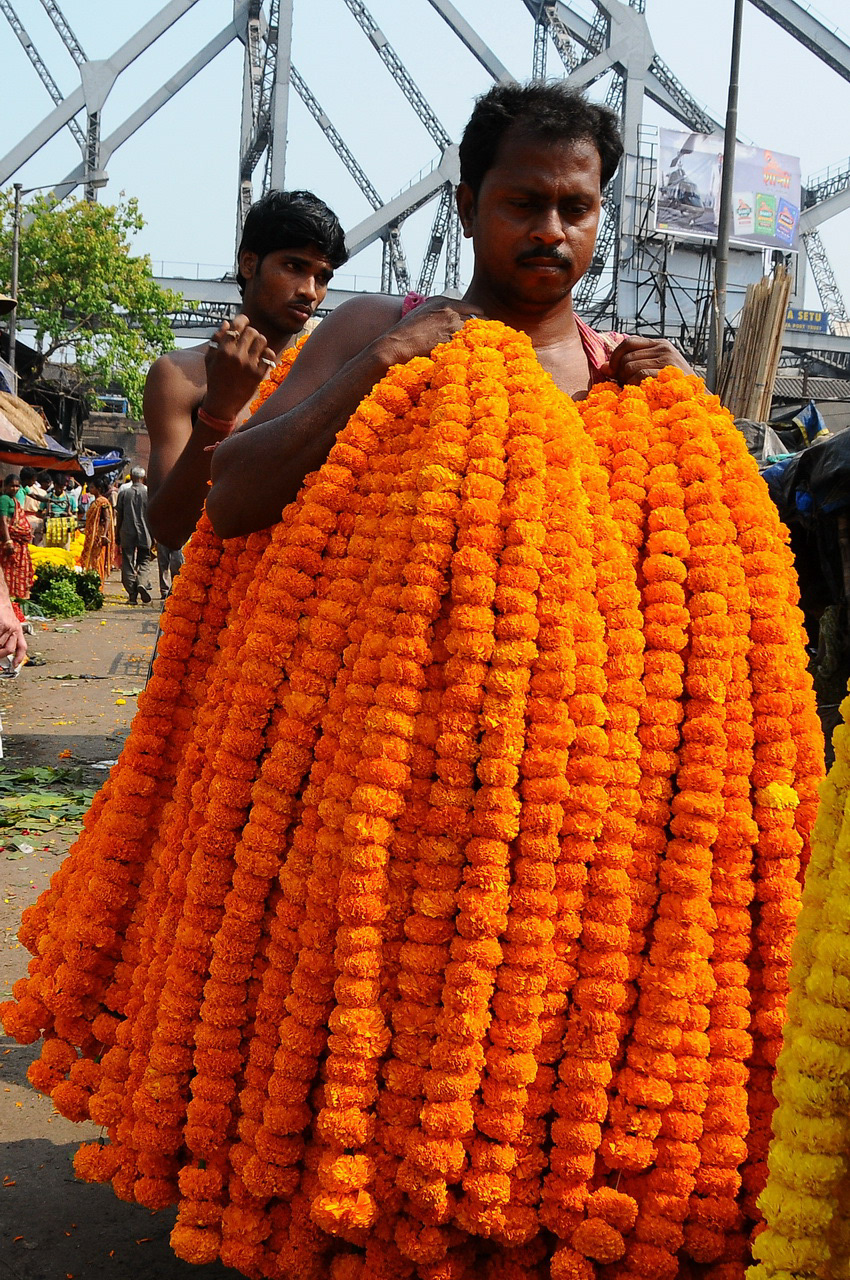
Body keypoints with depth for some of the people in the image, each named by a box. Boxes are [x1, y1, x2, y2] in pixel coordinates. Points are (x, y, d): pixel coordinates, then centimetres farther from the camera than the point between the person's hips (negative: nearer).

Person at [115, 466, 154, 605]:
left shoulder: (123, 492, 2)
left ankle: (132, 594, 1)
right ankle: (142, 583, -18)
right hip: (145, 533, -1)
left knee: (128, 563, 5)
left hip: (127, 532, 1)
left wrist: (117, 532, 14)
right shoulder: (149, 493, -1)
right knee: (145, 561, 9)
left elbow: (119, 514, 5)